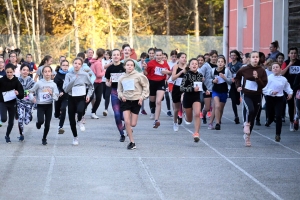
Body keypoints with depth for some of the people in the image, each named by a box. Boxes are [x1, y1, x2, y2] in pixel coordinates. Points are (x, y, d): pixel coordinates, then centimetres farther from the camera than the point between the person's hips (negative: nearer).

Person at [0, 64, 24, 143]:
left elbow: (22, 95, -6)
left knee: (11, 122, 9)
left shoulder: (16, 81, -7)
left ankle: (7, 136, 31)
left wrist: (18, 93, -26)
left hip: (12, 103, 1)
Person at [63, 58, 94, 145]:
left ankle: (79, 121, 1)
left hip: (81, 98, -2)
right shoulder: (69, 75, -2)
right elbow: (65, 89, -12)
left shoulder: (85, 75, -2)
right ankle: (75, 137, 27)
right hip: (71, 98, 2)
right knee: (72, 120, 5)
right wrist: (73, 80, -19)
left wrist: (89, 95, -1)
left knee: (80, 110, -34)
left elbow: (91, 86, 13)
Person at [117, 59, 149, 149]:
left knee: (133, 124, -1)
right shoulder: (122, 78, 5)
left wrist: (142, 97, -7)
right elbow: (119, 90, 16)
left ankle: (128, 130, 37)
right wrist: (121, 96, -3)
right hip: (126, 101, 2)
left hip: (136, 101, -2)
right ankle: (132, 142, -4)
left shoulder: (139, 76, -6)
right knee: (127, 122, -13)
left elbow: (146, 86, 1)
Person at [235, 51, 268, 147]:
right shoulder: (244, 69, -6)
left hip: (257, 96, 2)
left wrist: (257, 78, -21)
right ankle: (246, 123, 0)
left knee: (253, 117, 9)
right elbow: (237, 77, 13)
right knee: (250, 110, -31)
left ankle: (247, 135, 26)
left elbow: (264, 84, -7)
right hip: (247, 95, -2)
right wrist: (238, 86, 0)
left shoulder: (262, 71, -5)